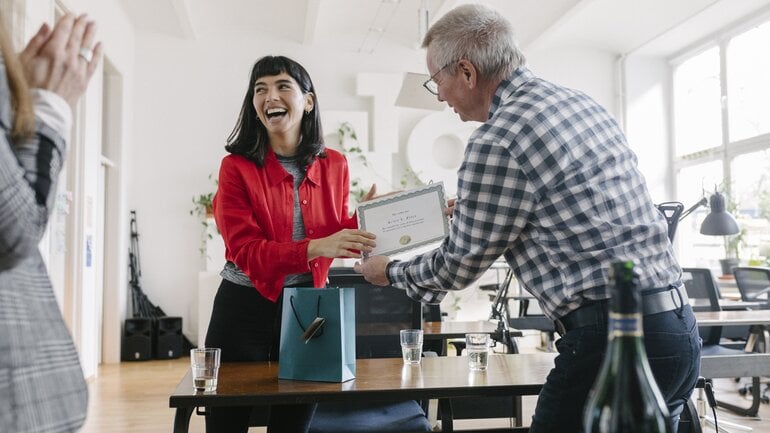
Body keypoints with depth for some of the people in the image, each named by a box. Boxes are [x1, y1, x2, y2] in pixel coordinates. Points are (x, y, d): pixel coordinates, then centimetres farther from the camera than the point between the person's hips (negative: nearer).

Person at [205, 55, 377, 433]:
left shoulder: (334, 165, 1)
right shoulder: (237, 167, -9)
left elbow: (337, 238, 8)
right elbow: (245, 250, -18)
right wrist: (315, 247, -30)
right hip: (244, 307, -3)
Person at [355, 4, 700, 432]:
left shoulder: (496, 142, -14)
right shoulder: (582, 101, 12)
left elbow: (459, 266, -3)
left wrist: (392, 272, 15)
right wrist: (475, 208, 35)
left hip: (613, 338, -9)